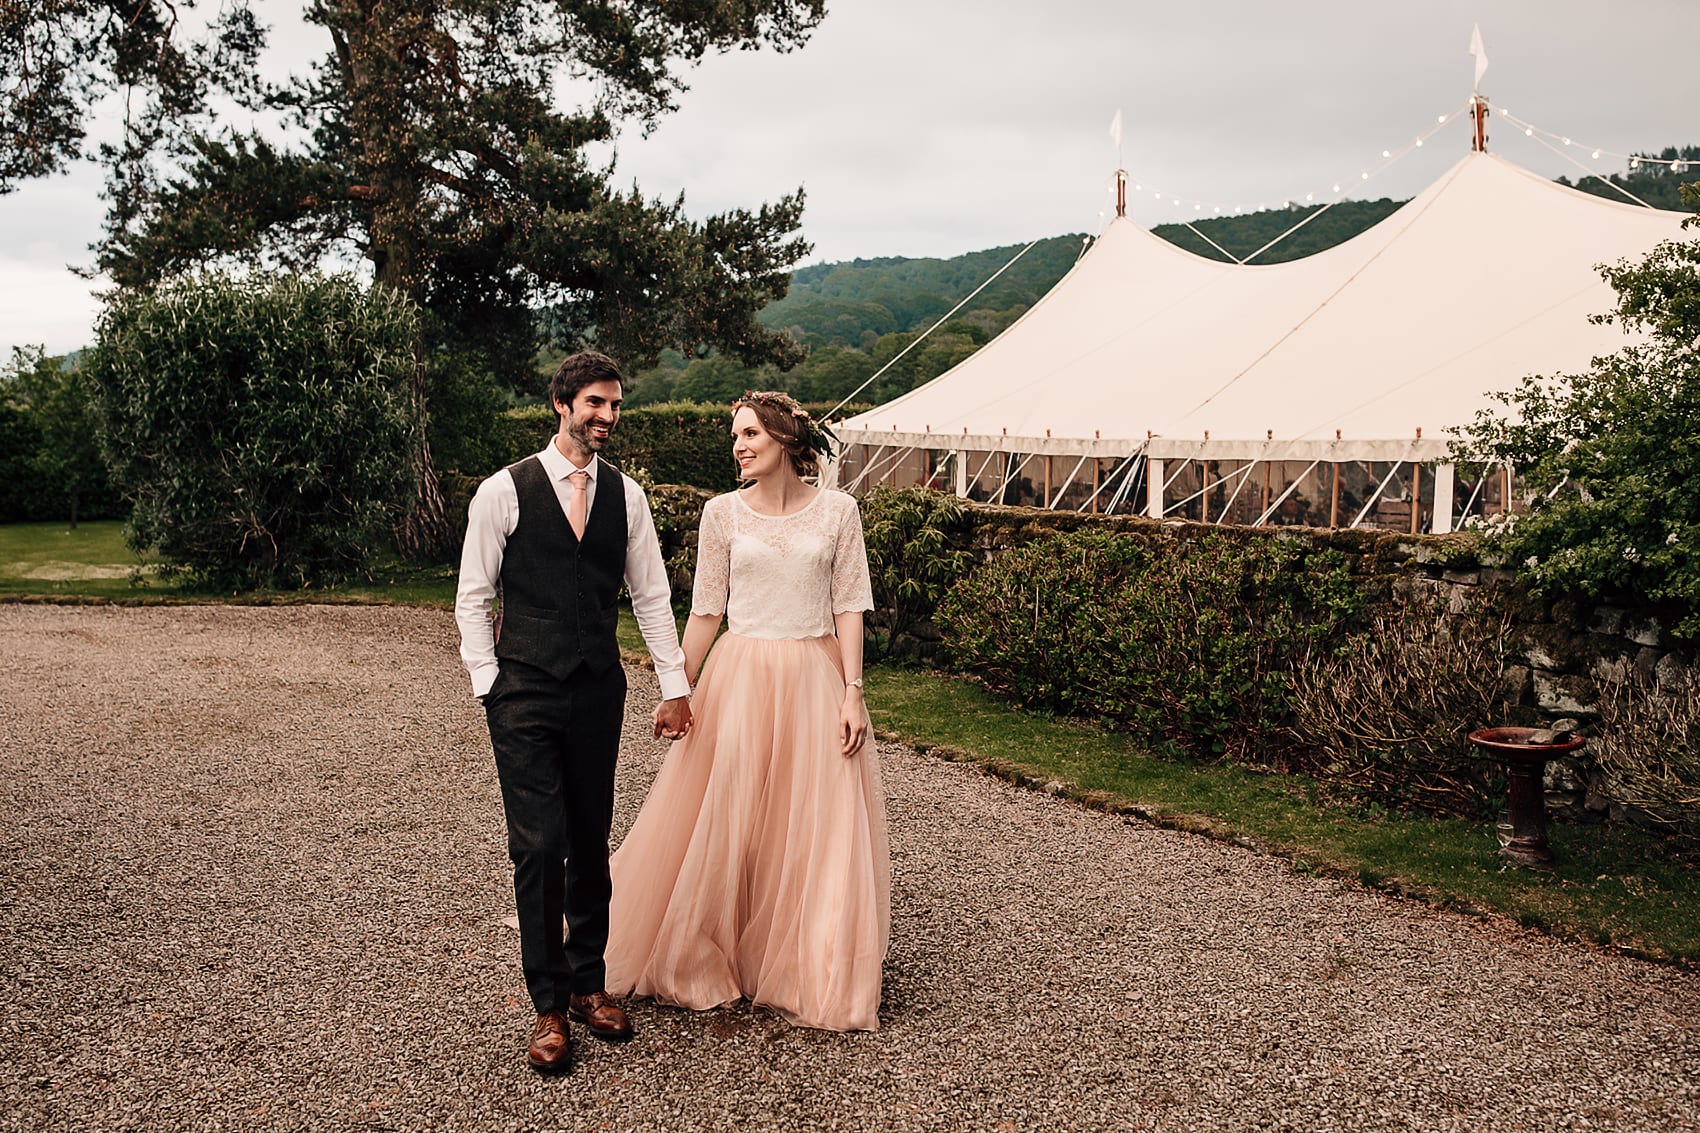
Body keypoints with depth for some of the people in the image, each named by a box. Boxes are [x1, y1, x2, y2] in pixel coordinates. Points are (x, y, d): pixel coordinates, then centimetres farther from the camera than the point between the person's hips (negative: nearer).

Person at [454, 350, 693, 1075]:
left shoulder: (626, 494, 7)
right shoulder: (504, 491, -3)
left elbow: (651, 595, 10)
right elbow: (473, 597, 1)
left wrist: (675, 685, 7)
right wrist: (489, 683, -6)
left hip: (598, 689, 4)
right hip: (525, 693, -3)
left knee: (592, 843, 10)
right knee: (539, 846, -4)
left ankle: (587, 983, 25)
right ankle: (549, 1007, 9)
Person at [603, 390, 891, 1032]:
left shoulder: (838, 511, 0)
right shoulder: (722, 513, 1)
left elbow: (849, 608, 0)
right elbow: (706, 610, 4)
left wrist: (853, 692, -7)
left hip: (815, 682, 0)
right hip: (740, 681, 0)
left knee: (819, 830, 4)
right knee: (724, 825, 6)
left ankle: (813, 975, 21)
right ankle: (709, 959, 27)